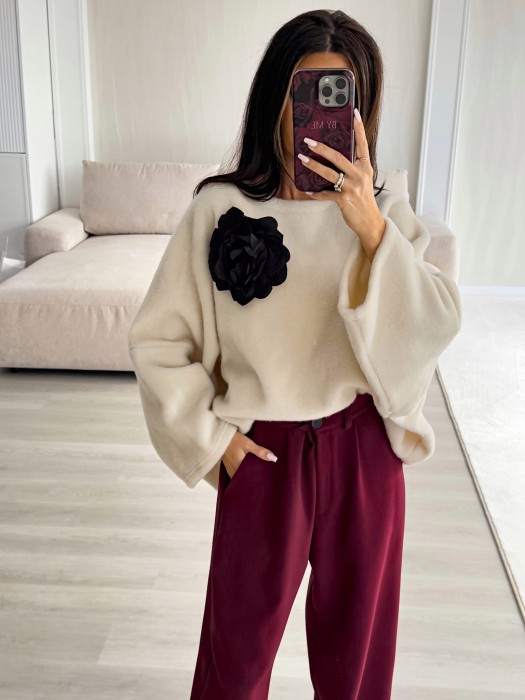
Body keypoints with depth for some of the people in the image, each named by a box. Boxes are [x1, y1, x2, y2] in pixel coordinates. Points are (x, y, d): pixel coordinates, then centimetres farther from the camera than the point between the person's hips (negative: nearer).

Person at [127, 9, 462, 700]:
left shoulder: (386, 211, -4)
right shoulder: (221, 207, -10)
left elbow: (434, 328, -19)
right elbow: (157, 339, -4)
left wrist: (370, 228, -32)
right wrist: (212, 435, -6)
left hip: (365, 449, 2)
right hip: (264, 454, -1)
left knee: (357, 631, 21)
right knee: (241, 636, 18)